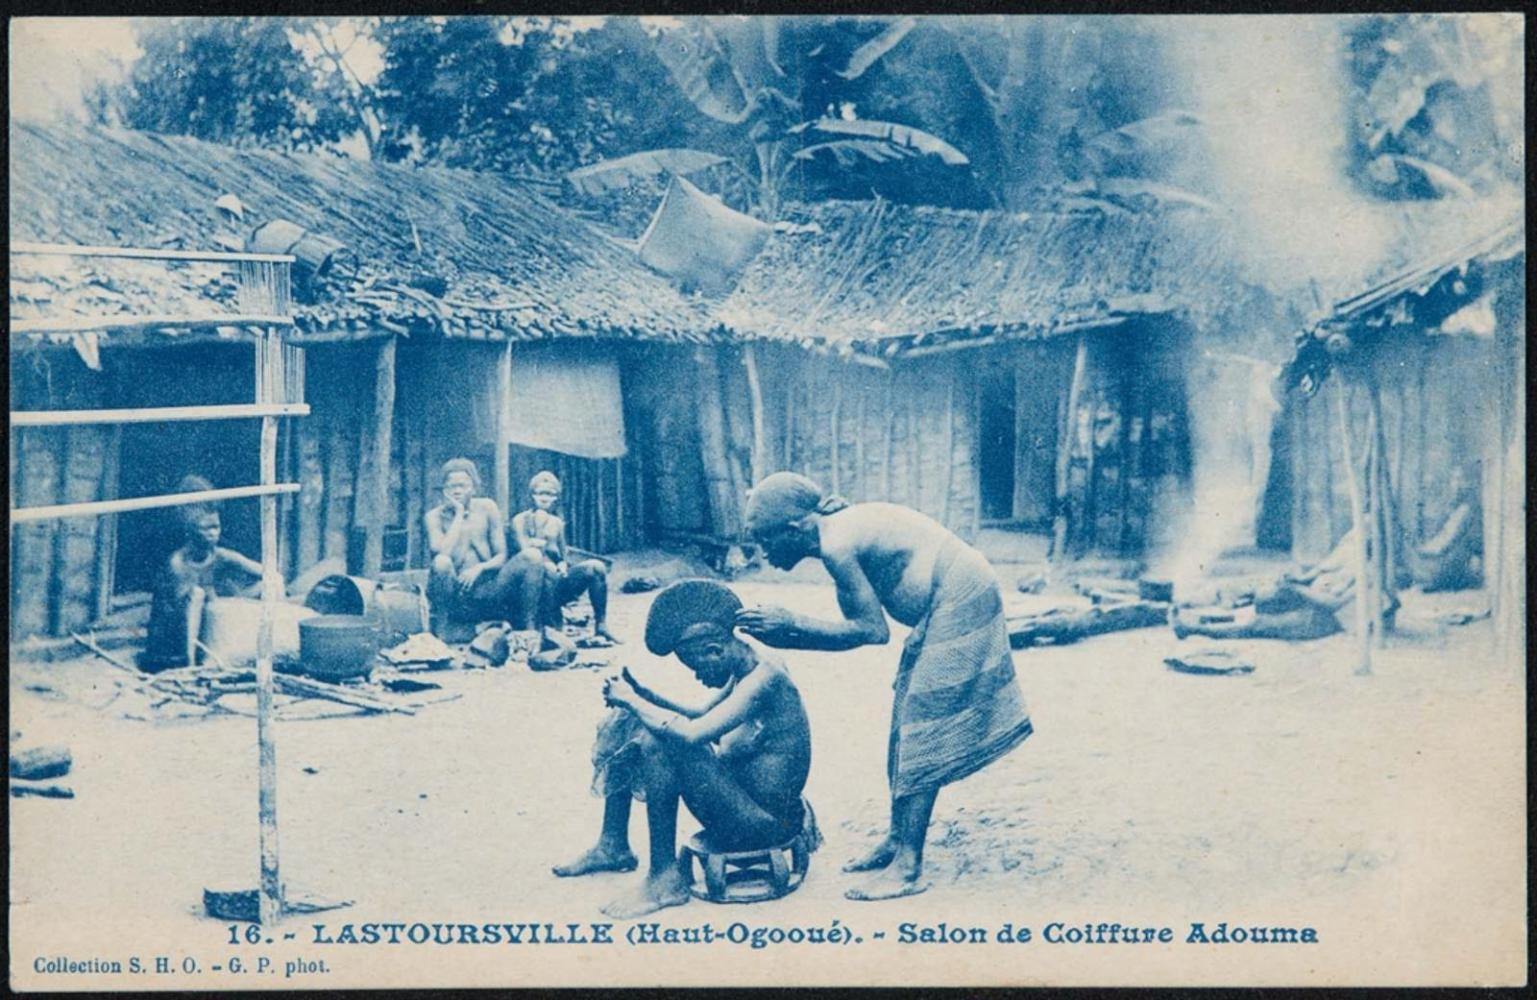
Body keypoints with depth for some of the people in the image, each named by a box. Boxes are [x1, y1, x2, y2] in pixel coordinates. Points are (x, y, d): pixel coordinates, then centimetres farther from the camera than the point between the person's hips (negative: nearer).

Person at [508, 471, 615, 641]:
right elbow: (524, 547, -9)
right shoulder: (521, 520, 7)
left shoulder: (557, 522, 22)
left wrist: (563, 565, 0)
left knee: (595, 567, -18)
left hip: (557, 580, 5)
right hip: (534, 583, -5)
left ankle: (601, 627, -15)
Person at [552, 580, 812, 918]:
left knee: (659, 743, -29)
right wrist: (642, 695, 2)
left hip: (765, 822, -10)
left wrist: (632, 701, -20)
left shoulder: (763, 676, -24)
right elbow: (702, 718, 19)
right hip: (742, 792, 10)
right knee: (628, 725, 10)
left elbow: (693, 733, -35)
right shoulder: (746, 668, 5)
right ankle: (613, 846, 17)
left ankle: (666, 879, -20)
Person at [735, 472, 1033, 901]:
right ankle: (897, 841, 25)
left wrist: (792, 624, -14)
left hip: (959, 603, -10)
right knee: (907, 731, 15)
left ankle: (908, 867, -3)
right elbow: (859, 627, 10)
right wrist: (783, 635, 4)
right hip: (949, 605, 10)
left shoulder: (836, 546, -20)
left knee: (921, 733, -7)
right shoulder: (839, 531, 8)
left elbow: (872, 630, -18)